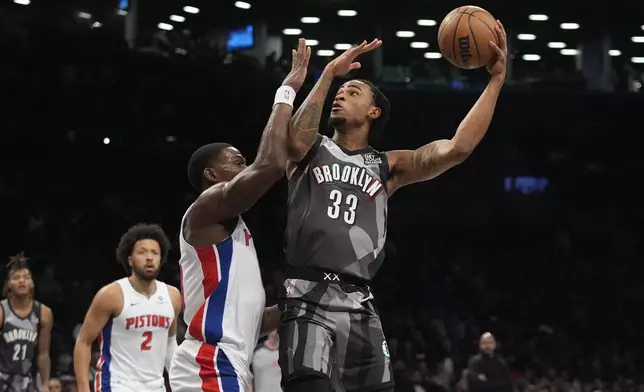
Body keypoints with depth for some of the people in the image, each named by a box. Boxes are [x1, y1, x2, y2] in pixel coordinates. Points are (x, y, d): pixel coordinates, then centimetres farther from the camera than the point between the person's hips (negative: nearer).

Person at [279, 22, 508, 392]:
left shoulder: (387, 166, 16)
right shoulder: (312, 150, 12)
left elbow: (456, 149, 3)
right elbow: (296, 141, -15)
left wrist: (496, 80, -2)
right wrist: (329, 74, -14)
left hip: (358, 302, 3)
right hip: (309, 295, -3)